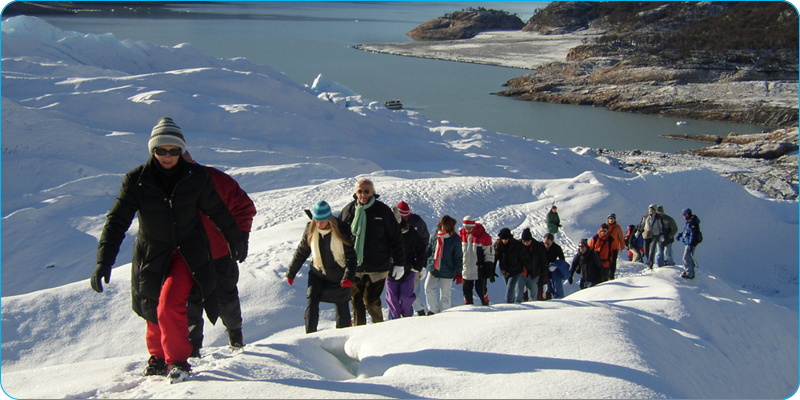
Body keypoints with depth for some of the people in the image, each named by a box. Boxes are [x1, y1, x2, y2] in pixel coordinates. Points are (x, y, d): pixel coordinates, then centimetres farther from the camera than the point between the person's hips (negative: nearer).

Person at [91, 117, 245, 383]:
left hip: (187, 253, -2)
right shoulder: (137, 179, -9)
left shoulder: (195, 177, -8)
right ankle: (158, 358, 38)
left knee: (170, 305, -20)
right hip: (151, 256, 2)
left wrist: (236, 241, 17)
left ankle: (178, 361, -4)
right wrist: (104, 261, -22)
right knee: (153, 310, 13)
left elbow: (218, 211, 6)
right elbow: (117, 221, -13)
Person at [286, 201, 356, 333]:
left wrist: (349, 276, -28)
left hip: (338, 277, -2)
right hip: (317, 274, 2)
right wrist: (291, 272, 11)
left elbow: (351, 255, -14)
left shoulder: (341, 230, -17)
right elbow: (301, 252, 6)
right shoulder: (310, 230, -7)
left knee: (342, 307, 9)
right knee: (312, 303, -11)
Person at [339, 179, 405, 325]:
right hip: (354, 268, 3)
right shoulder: (348, 210, 4)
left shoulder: (383, 211, -2)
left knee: (371, 301, -4)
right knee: (356, 302, 6)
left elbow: (396, 238, 1)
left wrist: (399, 263, -1)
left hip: (377, 268, -3)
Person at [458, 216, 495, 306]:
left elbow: (490, 254, -6)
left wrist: (489, 269, -8)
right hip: (466, 270, 4)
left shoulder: (483, 236, -11)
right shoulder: (461, 235, 2)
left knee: (480, 290, 0)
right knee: (466, 289, 8)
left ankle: (485, 304, 20)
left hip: (479, 270, -4)